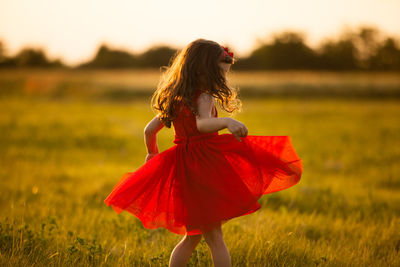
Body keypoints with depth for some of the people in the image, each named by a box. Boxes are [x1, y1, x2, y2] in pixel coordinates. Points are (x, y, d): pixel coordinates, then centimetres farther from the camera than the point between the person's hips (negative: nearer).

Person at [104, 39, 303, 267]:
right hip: (205, 163, -7)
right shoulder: (203, 97, -12)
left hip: (181, 170, 7)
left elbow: (149, 130, 19)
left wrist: (153, 154, 36)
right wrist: (227, 122, -52)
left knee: (193, 236, 18)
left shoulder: (174, 100, 11)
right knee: (214, 236, -3)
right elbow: (203, 123, -34)